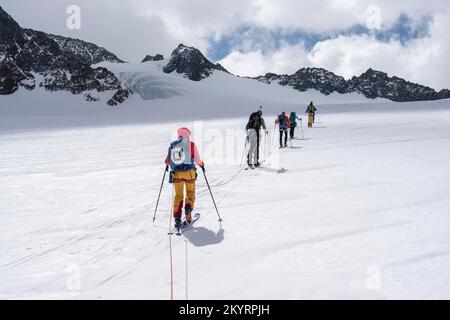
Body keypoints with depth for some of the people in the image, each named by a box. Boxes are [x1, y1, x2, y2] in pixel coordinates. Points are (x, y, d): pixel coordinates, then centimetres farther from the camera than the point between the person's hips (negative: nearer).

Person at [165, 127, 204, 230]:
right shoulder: (191, 145, -4)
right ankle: (188, 207, -10)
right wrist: (201, 165, 17)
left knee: (178, 195, 12)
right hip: (189, 172, -2)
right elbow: (197, 159, -4)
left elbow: (168, 160, 8)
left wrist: (168, 165, 31)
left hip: (176, 173, 2)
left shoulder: (172, 145, 3)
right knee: (190, 192, 16)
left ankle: (177, 217, 3)